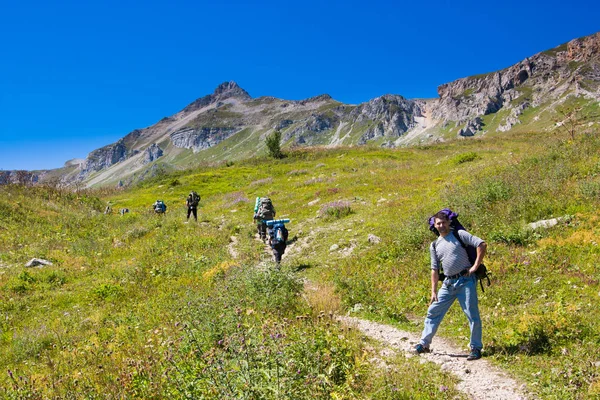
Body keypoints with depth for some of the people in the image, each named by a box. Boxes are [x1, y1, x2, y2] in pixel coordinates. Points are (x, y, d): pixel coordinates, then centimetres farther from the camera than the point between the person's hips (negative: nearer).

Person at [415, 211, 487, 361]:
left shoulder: (459, 234, -3)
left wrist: (475, 267, -15)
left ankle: (476, 348, 10)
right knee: (433, 311, 7)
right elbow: (435, 269, 14)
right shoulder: (434, 245, 12)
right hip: (448, 283, 6)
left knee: (472, 315, -4)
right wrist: (433, 291, 9)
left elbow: (482, 244, -11)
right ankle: (424, 344, 18)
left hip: (466, 280, -5)